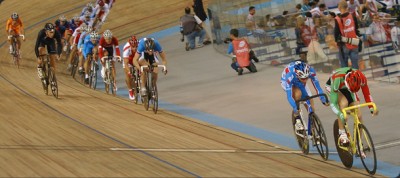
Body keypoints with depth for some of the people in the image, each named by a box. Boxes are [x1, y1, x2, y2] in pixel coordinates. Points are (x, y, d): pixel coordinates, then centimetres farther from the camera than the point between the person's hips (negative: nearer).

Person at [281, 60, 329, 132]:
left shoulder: (311, 71, -36)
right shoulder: (290, 75, -43)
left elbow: (317, 86, -30)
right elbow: (289, 96, -43)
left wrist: (324, 100, -41)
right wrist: (295, 109, -53)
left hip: (299, 83, 3)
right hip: (286, 81, -3)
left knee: (310, 102, -12)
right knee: (298, 93, -34)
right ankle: (297, 121, -19)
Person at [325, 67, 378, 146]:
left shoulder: (361, 79, -33)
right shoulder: (337, 78, -43)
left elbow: (367, 95, -19)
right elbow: (333, 103, -42)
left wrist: (372, 108, -34)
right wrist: (341, 115, -57)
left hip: (346, 88, 4)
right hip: (332, 86, -4)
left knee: (358, 116, -11)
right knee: (344, 103, -35)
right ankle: (342, 134, -23)